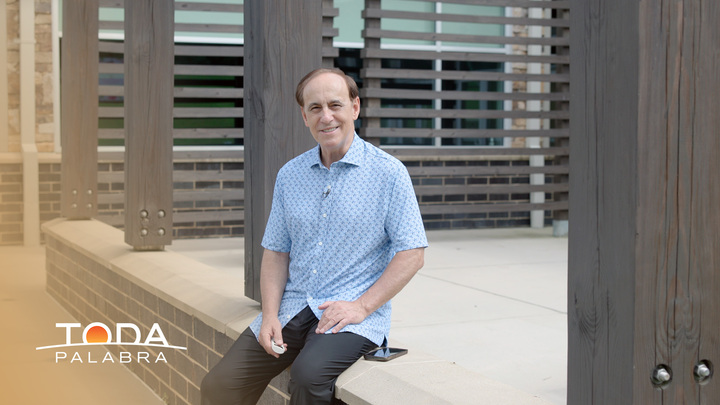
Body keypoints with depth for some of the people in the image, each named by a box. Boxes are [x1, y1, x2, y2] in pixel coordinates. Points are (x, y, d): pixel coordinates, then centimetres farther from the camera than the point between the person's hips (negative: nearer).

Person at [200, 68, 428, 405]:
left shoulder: (388, 173, -4)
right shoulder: (290, 175, 10)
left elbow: (412, 254, -5)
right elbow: (276, 251, 13)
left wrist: (362, 306, -14)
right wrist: (270, 314, -2)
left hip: (355, 314, -4)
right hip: (293, 308, 5)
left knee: (308, 376, -33)